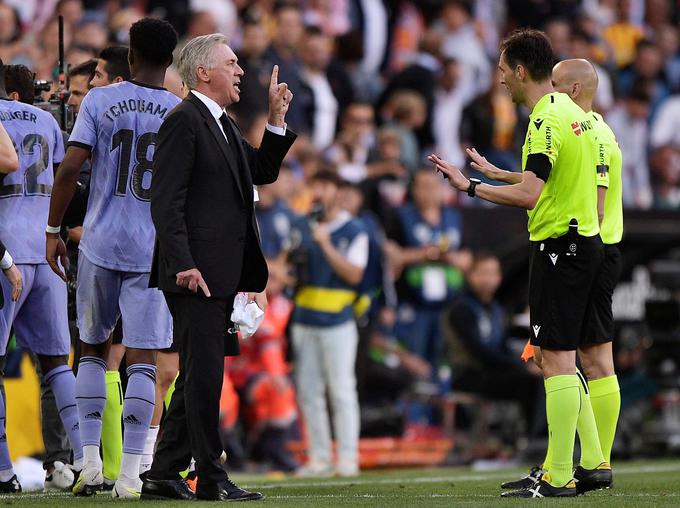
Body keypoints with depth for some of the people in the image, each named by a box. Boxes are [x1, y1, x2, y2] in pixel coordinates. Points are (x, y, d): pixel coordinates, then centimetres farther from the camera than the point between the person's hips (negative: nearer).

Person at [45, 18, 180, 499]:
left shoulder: (99, 101, -2)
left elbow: (70, 168, -9)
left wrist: (53, 230, 1)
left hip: (100, 243, 1)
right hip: (153, 251, -1)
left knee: (94, 347, 16)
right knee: (143, 359, 0)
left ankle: (91, 462, 10)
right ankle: (130, 474, -4)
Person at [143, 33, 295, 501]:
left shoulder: (222, 125, 19)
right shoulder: (185, 121, -10)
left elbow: (263, 172, 24)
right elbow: (165, 201, -16)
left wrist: (277, 119, 12)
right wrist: (183, 265, -22)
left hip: (220, 275, 10)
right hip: (196, 272, -10)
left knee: (197, 377, 11)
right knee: (204, 375, -7)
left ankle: (164, 476, 16)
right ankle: (211, 479, -4)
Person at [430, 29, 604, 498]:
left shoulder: (547, 120, -16)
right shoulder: (573, 112, 14)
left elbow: (529, 195, -25)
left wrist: (471, 187, -16)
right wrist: (496, 173, 30)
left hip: (558, 246, -10)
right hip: (587, 242, 10)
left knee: (557, 359, -9)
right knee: (563, 359, 15)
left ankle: (559, 478, -10)